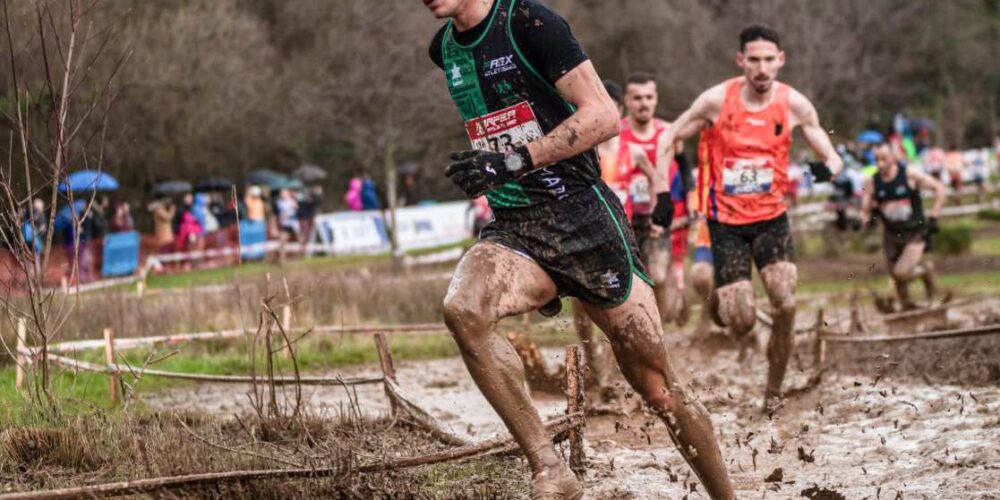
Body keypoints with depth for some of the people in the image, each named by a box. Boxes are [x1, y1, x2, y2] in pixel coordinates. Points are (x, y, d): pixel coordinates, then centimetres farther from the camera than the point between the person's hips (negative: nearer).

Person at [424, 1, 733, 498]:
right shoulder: (444, 48, 10)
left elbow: (603, 116, -19)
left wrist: (511, 163, -25)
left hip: (582, 217, -5)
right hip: (511, 229, 5)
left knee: (658, 388, -1)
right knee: (462, 309, -29)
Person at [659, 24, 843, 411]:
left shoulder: (793, 104, -5)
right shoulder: (717, 100, -9)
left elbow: (832, 157, -1)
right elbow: (670, 138, 3)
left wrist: (826, 169, -25)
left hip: (771, 218, 1)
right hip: (726, 221, -1)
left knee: (785, 306, -18)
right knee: (742, 324, -10)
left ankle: (773, 389, 1)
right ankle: (721, 301, 27)